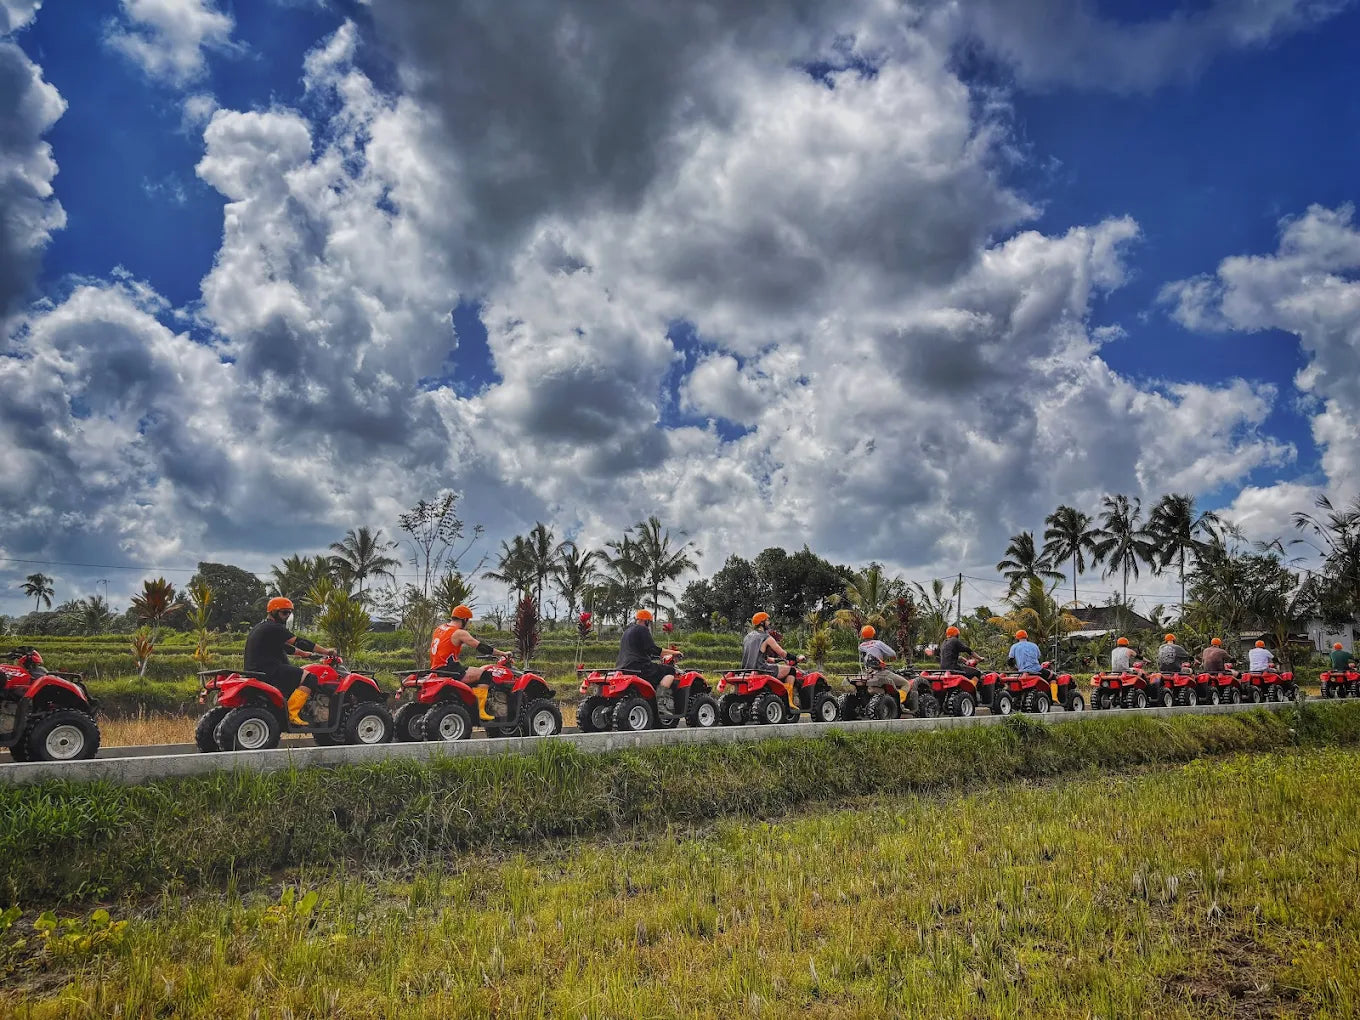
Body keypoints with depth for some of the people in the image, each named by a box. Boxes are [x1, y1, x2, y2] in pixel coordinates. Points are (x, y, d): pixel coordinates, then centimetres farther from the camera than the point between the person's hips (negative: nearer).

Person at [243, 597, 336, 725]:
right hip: (268, 672, -11)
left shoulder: (259, 628, 23)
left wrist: (307, 654, 29)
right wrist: (325, 651, -9)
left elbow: (285, 647, 30)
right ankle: (292, 714, -25)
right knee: (309, 678, -18)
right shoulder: (273, 628, -10)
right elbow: (299, 642, -13)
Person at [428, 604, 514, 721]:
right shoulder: (459, 633, -9)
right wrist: (502, 654, -2)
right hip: (450, 671, -9)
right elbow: (481, 647, -9)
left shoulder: (439, 628, 16)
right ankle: (481, 712, -19)